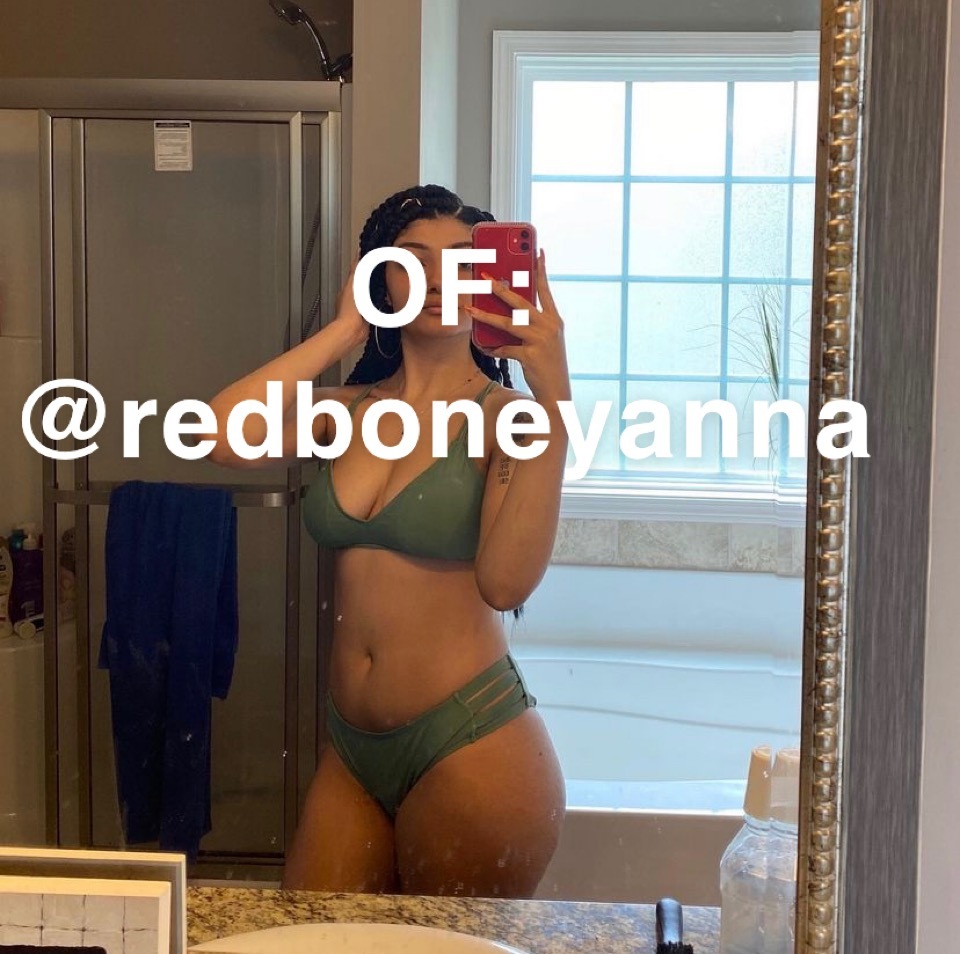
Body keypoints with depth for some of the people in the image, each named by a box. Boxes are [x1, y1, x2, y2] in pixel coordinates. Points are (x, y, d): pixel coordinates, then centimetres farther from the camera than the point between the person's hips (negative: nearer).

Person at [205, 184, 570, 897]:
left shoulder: (506, 414, -8)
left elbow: (506, 581, -24)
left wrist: (554, 400, -28)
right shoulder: (350, 409, 5)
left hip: (470, 748, -4)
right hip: (353, 750, 5)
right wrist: (343, 331, -6)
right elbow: (222, 437, -13)